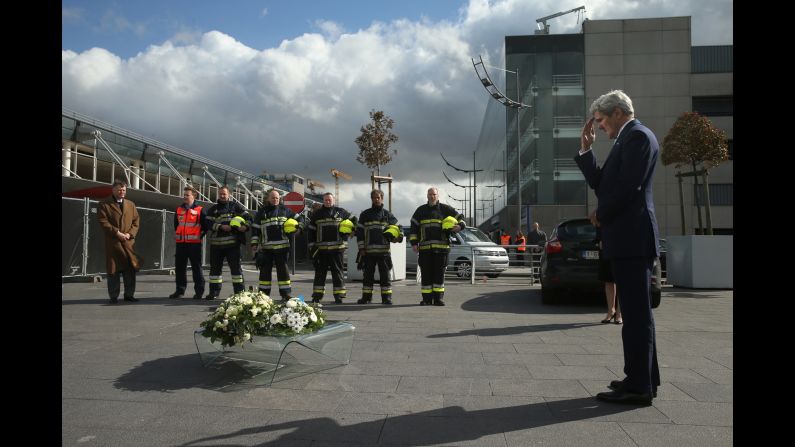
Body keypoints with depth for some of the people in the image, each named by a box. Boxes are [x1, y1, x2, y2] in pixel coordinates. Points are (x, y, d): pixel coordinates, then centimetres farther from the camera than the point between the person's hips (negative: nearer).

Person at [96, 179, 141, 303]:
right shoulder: (104, 205, 3)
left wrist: (130, 234, -5)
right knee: (113, 270, 0)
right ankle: (113, 296, 9)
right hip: (112, 243, -3)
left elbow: (136, 221, 11)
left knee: (131, 269, 3)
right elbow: (103, 222, -7)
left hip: (128, 242, 4)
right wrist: (117, 233, -15)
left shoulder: (131, 204, 17)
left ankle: (129, 294, 12)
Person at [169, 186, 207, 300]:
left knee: (196, 267, -1)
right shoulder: (179, 209, 14)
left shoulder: (200, 210, -2)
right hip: (181, 243, 5)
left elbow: (205, 226, 1)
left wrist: (199, 236, -1)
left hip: (194, 243, -5)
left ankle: (199, 291, 5)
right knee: (180, 267, 8)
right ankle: (180, 290, 16)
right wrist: (177, 235, 19)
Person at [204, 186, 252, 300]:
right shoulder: (213, 209, 15)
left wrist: (245, 226, -15)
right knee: (215, 267, 8)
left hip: (232, 243, -3)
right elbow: (209, 223, 2)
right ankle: (214, 291, 16)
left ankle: (240, 291, 2)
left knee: (236, 267, -2)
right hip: (216, 243, 3)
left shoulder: (236, 206, 9)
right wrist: (221, 227, -14)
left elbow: (248, 217, 6)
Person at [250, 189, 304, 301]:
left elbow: (299, 219, 18)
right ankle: (263, 294, 13)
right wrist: (254, 244, 2)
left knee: (283, 270, 2)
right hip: (266, 248, 0)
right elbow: (255, 229, 9)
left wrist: (299, 228, 0)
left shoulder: (285, 210, 9)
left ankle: (286, 294, 6)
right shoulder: (261, 212, 9)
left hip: (282, 247, 0)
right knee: (265, 271, 5)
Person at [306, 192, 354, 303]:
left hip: (337, 248, -1)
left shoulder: (341, 212, 7)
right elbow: (310, 231, 10)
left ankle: (339, 295, 7)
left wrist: (347, 228, -3)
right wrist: (311, 246, 3)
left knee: (337, 272, 2)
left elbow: (352, 222, 17)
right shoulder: (317, 214, 10)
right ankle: (317, 295, 12)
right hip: (321, 249, 1)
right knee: (320, 272, 6)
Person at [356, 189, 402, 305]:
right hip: (368, 251, 0)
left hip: (384, 251, 0)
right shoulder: (365, 215, 9)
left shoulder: (388, 215, 10)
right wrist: (361, 248, -1)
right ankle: (366, 297, 13)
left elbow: (396, 228, 17)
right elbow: (359, 232, 7)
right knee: (368, 275, 5)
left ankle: (386, 297, 6)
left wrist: (392, 235, -4)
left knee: (385, 275, 0)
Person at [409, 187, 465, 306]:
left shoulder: (445, 209, 9)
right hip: (425, 248, 1)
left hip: (441, 247, -1)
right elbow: (414, 227, 13)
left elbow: (460, 217, 12)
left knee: (439, 273, 2)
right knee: (426, 274, 1)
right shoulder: (421, 210, 14)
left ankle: (438, 298, 8)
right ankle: (427, 298, 7)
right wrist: (414, 243, 4)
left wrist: (460, 226, -10)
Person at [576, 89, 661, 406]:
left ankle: (639, 387, 1)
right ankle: (643, 379, 25)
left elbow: (628, 187, -20)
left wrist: (601, 215, -6)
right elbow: (601, 185, 18)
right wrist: (586, 150, 12)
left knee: (636, 313, -6)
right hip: (627, 238, 10)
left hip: (631, 237, -10)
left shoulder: (637, 136, -9)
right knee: (637, 312, 15)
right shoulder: (627, 139, 21)